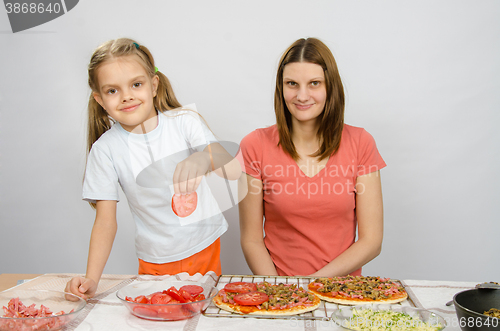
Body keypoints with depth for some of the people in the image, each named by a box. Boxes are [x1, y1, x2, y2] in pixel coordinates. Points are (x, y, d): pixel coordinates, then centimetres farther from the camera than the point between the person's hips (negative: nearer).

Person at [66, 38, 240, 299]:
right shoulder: (105, 148, -8)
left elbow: (234, 170, -21)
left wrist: (203, 159, -43)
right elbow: (105, 220, -6)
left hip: (205, 249, 0)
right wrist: (91, 278, -17)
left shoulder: (184, 121, -9)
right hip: (155, 262, 0)